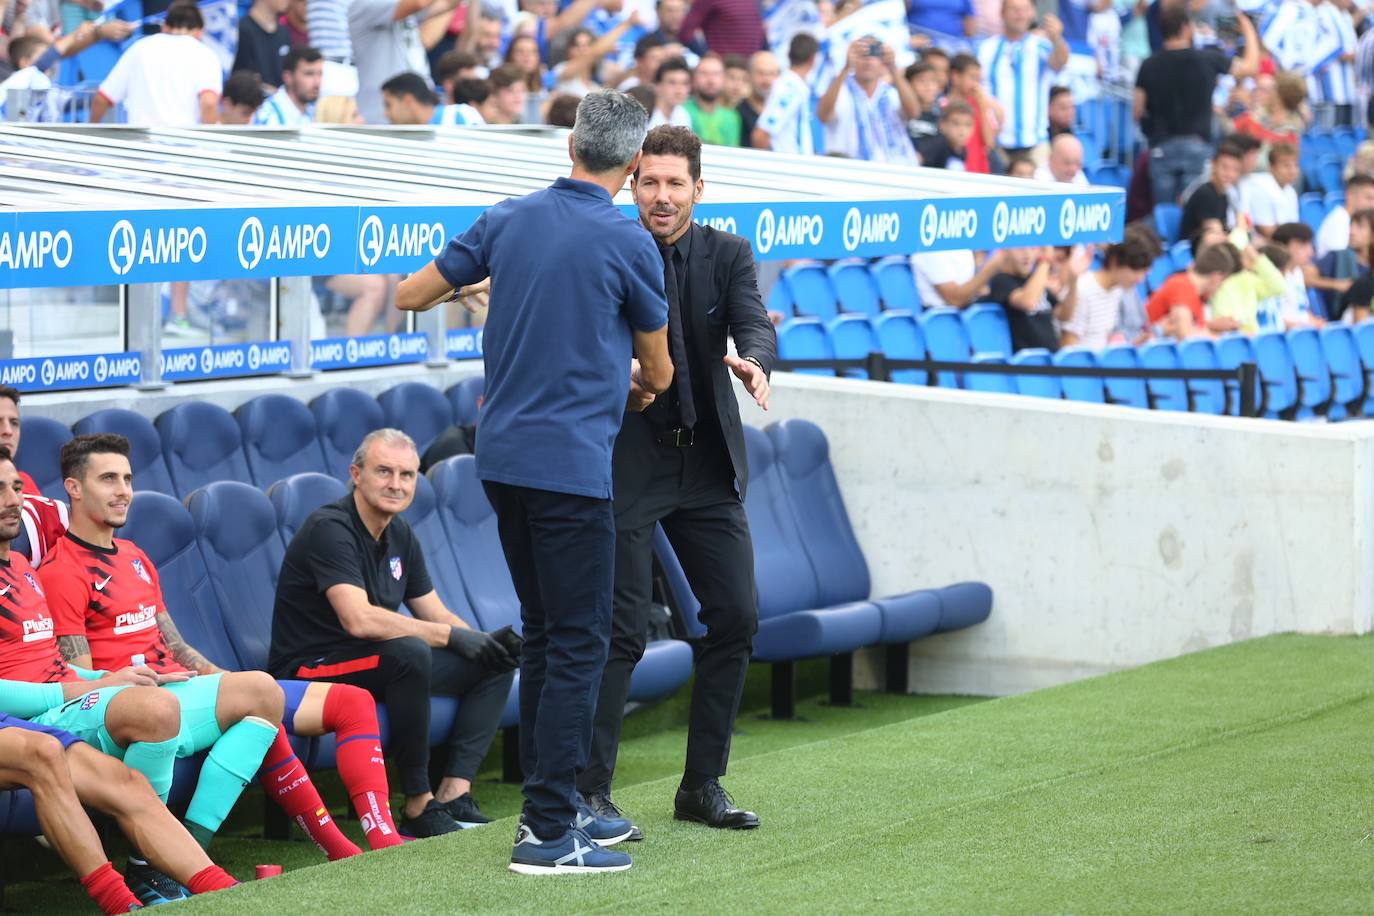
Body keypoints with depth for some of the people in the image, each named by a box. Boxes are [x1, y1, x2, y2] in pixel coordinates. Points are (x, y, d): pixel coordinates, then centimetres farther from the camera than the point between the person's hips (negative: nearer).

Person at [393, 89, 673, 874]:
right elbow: (658, 373, 4)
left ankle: (555, 803, 24)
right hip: (572, 463, -7)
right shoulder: (629, 243, -9)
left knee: (546, 633, 18)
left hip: (505, 457, 7)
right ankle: (548, 834, -6)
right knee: (579, 642, -3)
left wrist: (473, 282, 32)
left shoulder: (508, 222, 5)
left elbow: (411, 294, 13)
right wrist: (632, 378, 27)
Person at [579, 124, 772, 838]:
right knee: (622, 630, -8)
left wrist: (754, 362, -36)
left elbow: (754, 323, -12)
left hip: (708, 466, 4)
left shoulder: (727, 255, 3)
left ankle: (702, 786, 15)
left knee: (735, 618, 4)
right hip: (627, 464, -4)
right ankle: (590, 791, -2)